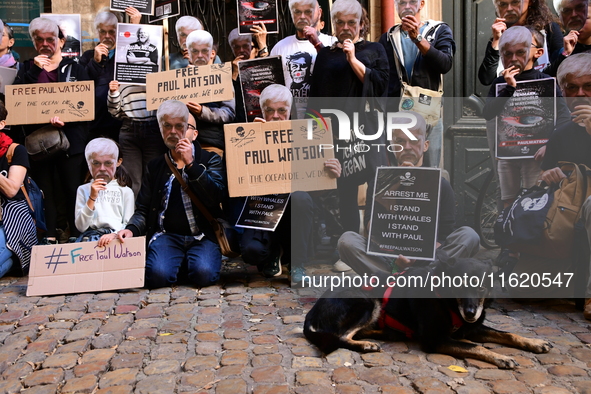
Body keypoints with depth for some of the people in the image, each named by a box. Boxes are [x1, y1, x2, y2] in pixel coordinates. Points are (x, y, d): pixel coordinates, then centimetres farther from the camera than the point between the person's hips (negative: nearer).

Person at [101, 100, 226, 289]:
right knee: (158, 274, -28)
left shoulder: (210, 159, 8)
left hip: (203, 236, -1)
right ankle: (180, 261, 6)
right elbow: (143, 209, 13)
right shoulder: (155, 167, 17)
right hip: (167, 235, 1)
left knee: (204, 273, -29)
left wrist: (190, 164, -12)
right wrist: (131, 229, -9)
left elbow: (216, 197, -9)